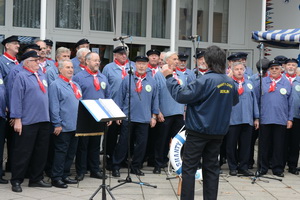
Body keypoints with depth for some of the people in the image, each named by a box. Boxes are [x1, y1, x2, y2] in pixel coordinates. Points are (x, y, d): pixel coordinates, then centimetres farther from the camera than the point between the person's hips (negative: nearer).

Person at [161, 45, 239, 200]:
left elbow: (181, 95, -21)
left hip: (199, 130, -6)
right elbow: (234, 101, 20)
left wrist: (169, 77, -12)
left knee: (189, 168, 2)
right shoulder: (230, 82, 1)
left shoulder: (206, 80, -20)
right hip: (219, 131, 7)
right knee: (211, 167, 13)